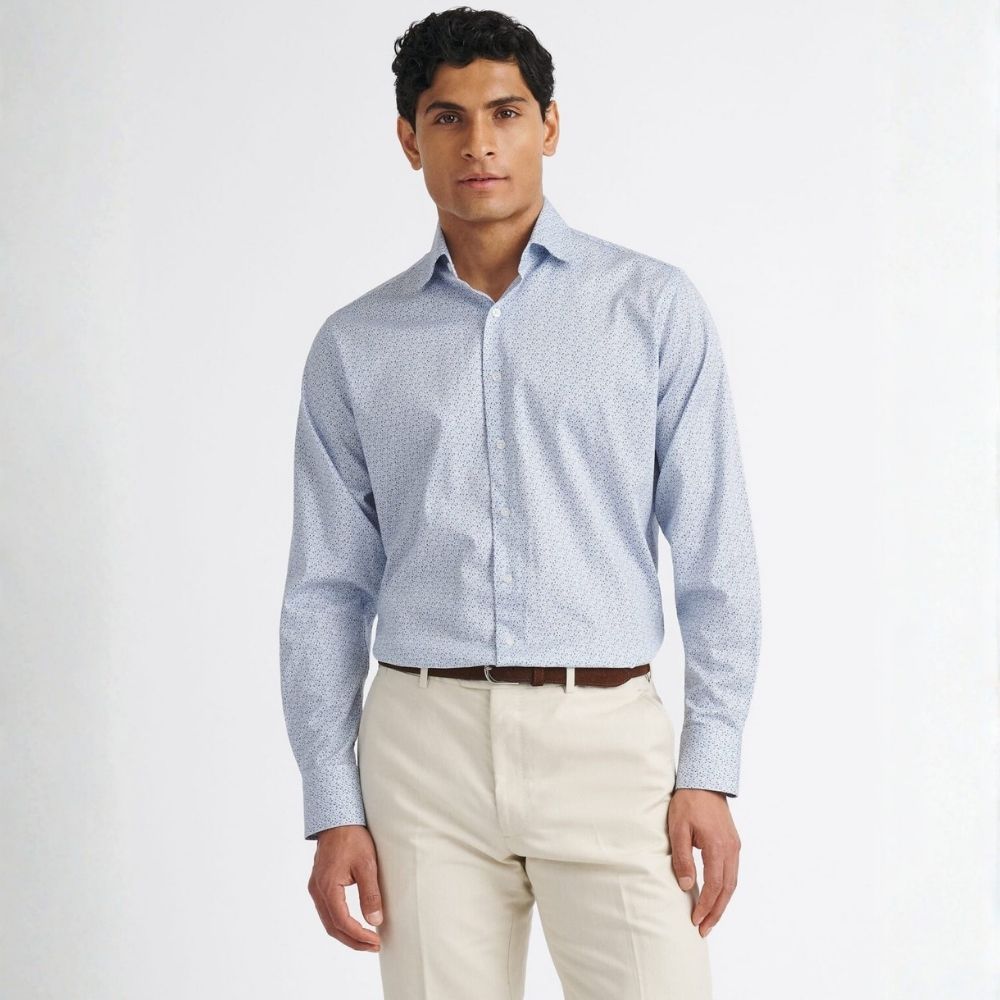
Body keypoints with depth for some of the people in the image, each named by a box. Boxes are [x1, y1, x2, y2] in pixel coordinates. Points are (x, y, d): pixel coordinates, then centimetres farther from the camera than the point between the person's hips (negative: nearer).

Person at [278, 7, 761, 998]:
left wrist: (710, 770, -4)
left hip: (606, 738, -1)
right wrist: (332, 811, 3)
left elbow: (715, 558, 2)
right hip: (424, 741, 2)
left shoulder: (654, 308, 5)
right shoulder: (354, 348, 9)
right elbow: (326, 591, 9)